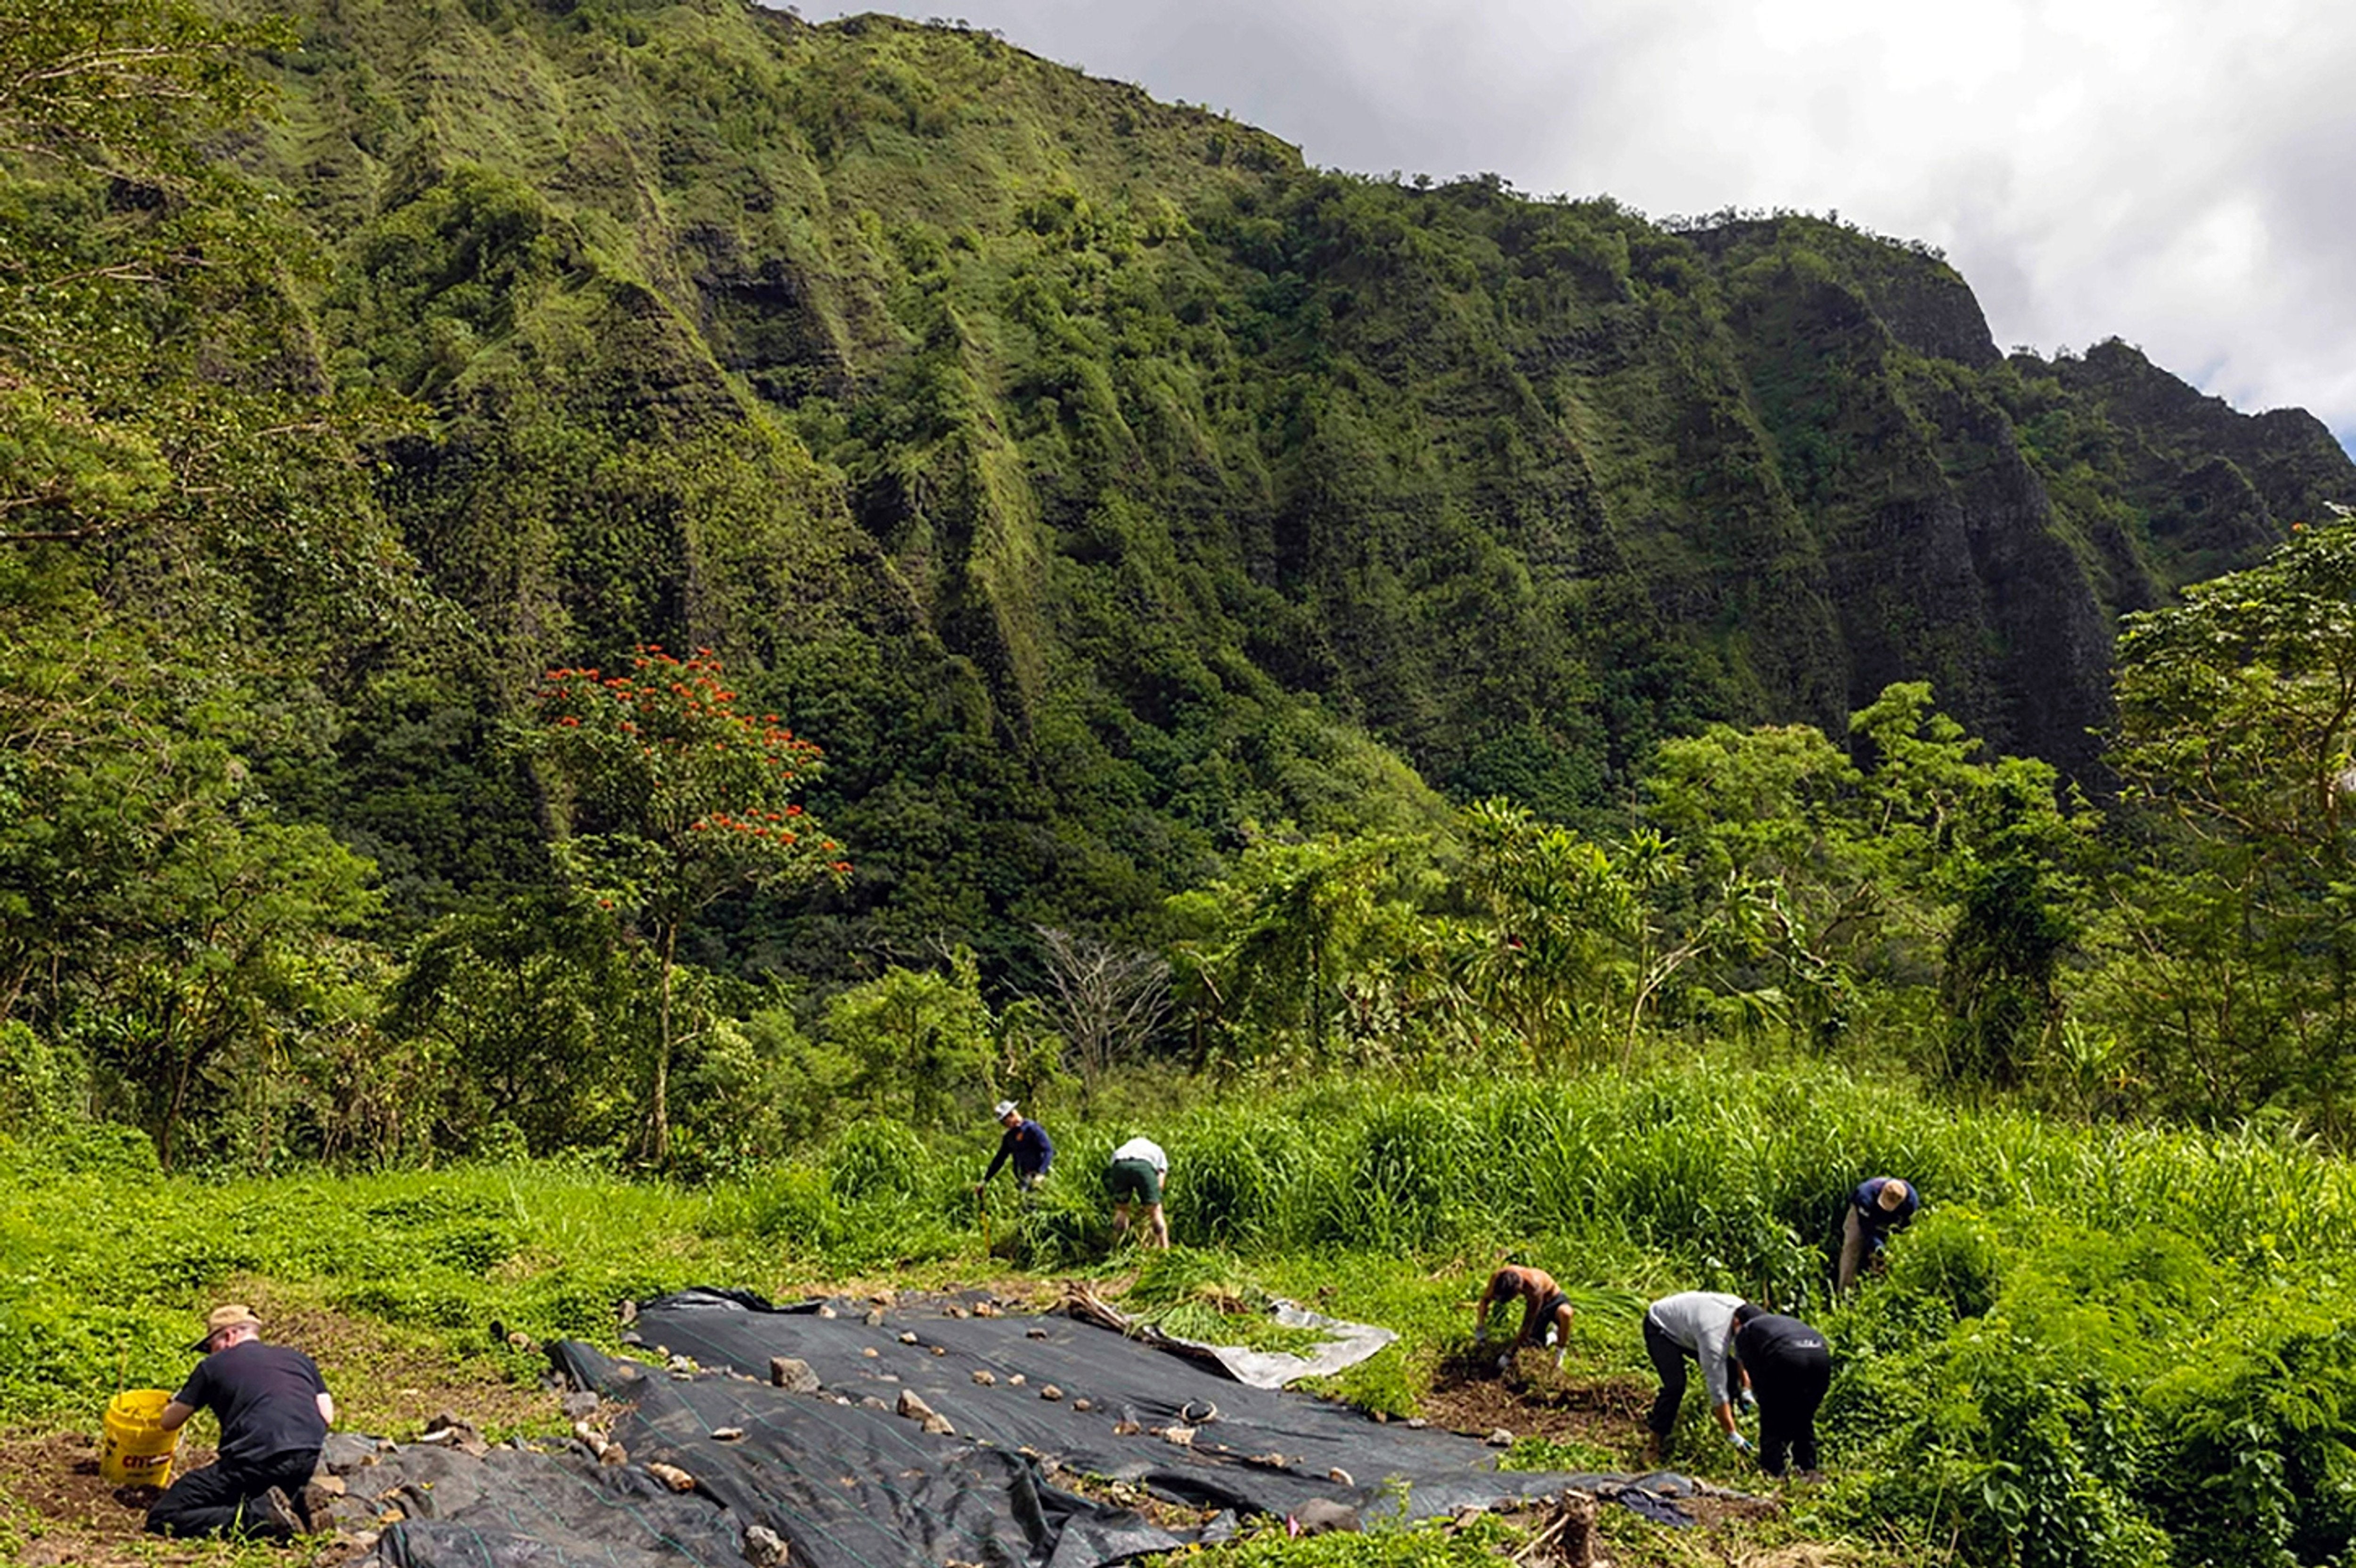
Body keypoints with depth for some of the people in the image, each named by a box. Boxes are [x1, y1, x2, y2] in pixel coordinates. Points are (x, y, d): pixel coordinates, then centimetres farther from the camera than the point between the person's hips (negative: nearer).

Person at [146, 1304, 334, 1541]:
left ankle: (258, 1516, -18)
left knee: (162, 1519, 3)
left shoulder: (213, 1365, 15)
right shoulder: (299, 1359, 25)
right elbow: (327, 1417, 19)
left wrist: (175, 1402, 46)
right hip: (313, 1462, 5)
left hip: (258, 1461, -5)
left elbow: (169, 1423, 24)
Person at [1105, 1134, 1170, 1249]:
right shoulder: (1158, 1152, 39)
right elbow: (1160, 1185, 22)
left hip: (1120, 1166, 2)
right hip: (1144, 1166, -2)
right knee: (1155, 1211, 10)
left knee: (1121, 1209, 21)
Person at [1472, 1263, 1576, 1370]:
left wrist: (1511, 1351, -25)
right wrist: (1480, 1328, -17)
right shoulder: (1498, 1278, -29)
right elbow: (1485, 1300, -10)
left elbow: (1529, 1323, -31)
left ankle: (1560, 1352, -12)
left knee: (1565, 1313, -39)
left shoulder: (1534, 1289, -41)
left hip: (1554, 1299, -5)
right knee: (1536, 1345, -7)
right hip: (1534, 1303, 5)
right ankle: (1552, 1334, 26)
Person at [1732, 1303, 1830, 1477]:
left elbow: (1755, 1371, 14)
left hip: (1786, 1359, -5)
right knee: (1804, 1422, 25)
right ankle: (1808, 1474, 26)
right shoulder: (1786, 1320, 41)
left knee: (1772, 1424, 12)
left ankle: (1773, 1476, 9)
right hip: (1821, 1356, 5)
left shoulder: (1745, 1332, 26)